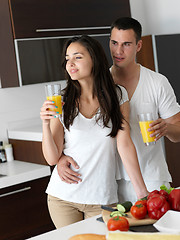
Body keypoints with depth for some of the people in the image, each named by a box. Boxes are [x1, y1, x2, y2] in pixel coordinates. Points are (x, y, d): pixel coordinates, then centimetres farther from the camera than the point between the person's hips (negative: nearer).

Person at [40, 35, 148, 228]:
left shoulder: (117, 96, -1)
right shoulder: (62, 103, -2)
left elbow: (124, 144, -7)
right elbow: (52, 159, -4)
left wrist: (142, 192, -12)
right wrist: (46, 124, -20)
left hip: (102, 197, 0)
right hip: (62, 197, 1)